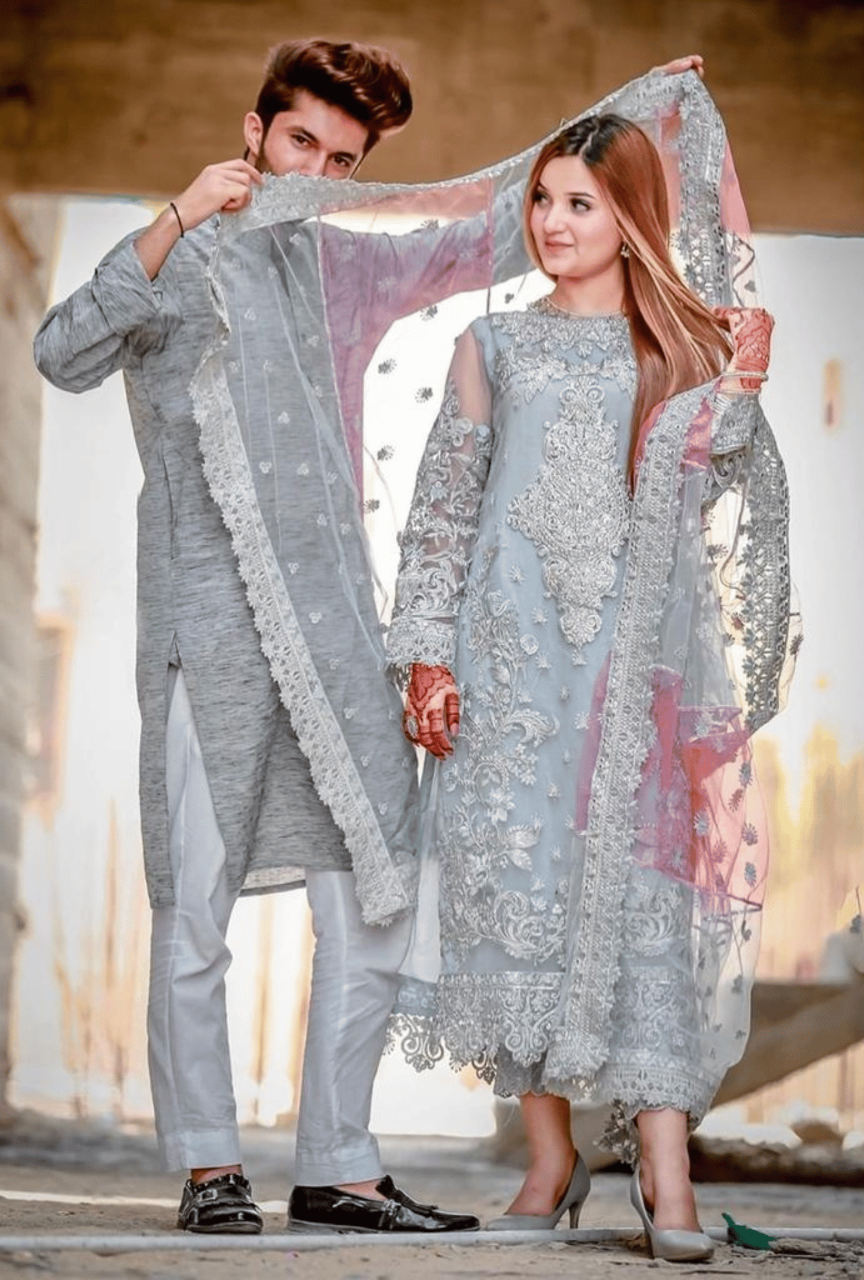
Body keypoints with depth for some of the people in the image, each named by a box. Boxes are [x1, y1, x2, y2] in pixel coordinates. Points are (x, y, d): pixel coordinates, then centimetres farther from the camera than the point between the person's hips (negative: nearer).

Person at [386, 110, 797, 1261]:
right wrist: (428, 655, 1)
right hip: (515, 652, 1)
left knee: (643, 882, -8)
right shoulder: (495, 347, 11)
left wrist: (737, 395, -9)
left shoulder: (685, 350, 9)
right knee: (519, 877, -2)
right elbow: (444, 502, 9)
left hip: (641, 655, -1)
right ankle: (551, 1157, 8)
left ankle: (665, 1170, -10)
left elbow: (719, 506, 3)